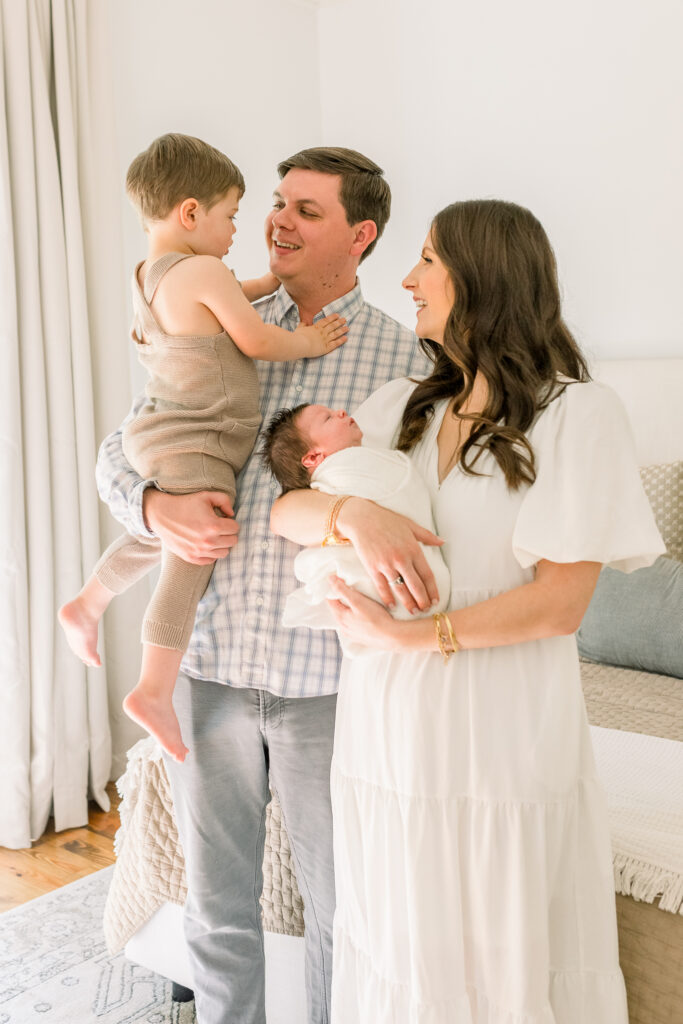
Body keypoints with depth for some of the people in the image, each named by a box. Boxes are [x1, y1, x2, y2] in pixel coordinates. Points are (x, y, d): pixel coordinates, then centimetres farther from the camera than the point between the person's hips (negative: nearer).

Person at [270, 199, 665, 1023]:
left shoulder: (578, 413, -9)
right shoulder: (400, 407, 8)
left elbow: (559, 603, -14)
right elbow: (284, 511, 2)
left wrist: (410, 637, -19)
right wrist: (353, 513, -19)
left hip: (499, 738, -5)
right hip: (387, 731, 5)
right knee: (398, 957, 19)